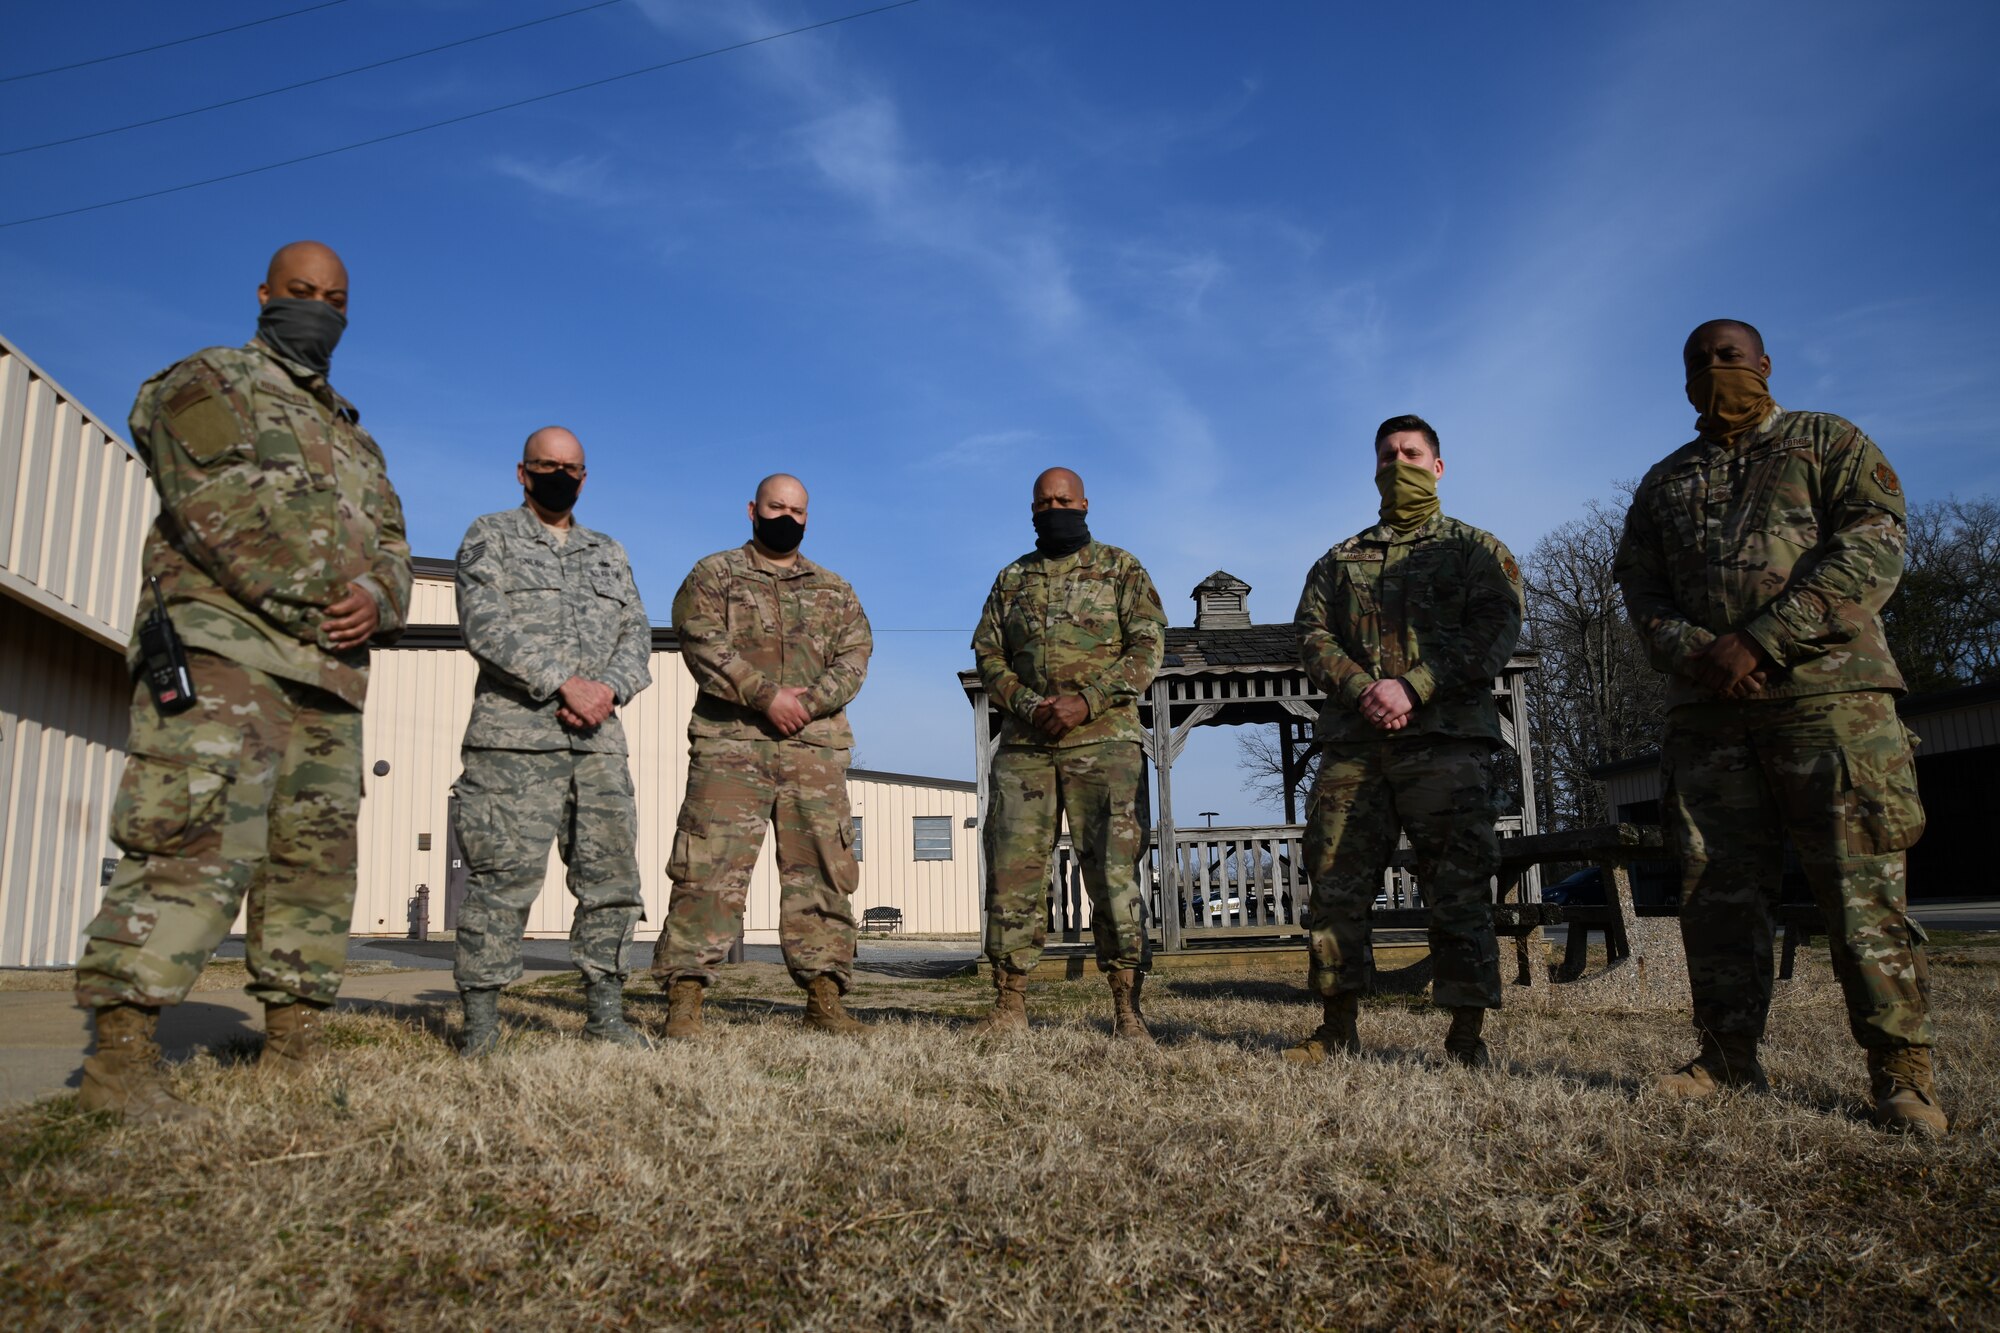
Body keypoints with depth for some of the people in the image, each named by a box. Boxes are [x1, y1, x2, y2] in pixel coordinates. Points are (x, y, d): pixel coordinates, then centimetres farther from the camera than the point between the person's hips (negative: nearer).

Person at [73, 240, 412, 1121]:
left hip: (331, 670, 7)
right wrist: (304, 600, -14)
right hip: (225, 646, -7)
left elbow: (390, 544, 19)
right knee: (197, 841, -16)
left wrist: (375, 599, -4)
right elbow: (217, 505, -9)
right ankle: (119, 1061, -14)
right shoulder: (207, 383, 8)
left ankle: (294, 1049, 12)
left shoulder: (354, 437, 29)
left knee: (317, 857, 5)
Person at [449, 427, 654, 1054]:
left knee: (612, 874, 3)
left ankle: (606, 1013, 11)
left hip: (599, 739, 5)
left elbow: (637, 633, 14)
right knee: (503, 876, -6)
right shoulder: (490, 536, 8)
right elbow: (486, 624, -7)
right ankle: (480, 1020, 2)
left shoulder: (611, 553, 24)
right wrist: (565, 684, -15)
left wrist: (609, 688, -7)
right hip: (513, 736, -5)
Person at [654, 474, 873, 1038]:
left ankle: (824, 1000, 8)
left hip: (815, 746, 3)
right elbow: (705, 645, -5)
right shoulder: (713, 575, 10)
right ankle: (684, 1000, -4)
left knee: (821, 871, 2)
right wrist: (766, 696, -16)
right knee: (709, 869, -8)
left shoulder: (836, 590, 19)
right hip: (729, 743, -3)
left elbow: (854, 656, 6)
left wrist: (808, 702, -12)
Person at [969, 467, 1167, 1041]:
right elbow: (988, 654, 13)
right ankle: (1009, 1005, 8)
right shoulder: (1012, 579, 19)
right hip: (1024, 744, 3)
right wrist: (1026, 705, -7)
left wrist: (1085, 702, -13)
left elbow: (1148, 646, -1)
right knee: (1011, 870, 0)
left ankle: (1127, 1009, -1)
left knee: (1114, 872, -6)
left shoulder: (1120, 568, 9)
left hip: (1104, 741, -3)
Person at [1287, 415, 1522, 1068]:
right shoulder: (1340, 559, 23)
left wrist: (1412, 688, -14)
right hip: (1352, 742, 3)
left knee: (1458, 886, -5)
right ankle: (1339, 1027, 10)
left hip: (1445, 736, -3)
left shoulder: (1476, 548, 14)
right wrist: (1362, 688, -9)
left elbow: (1496, 628, -2)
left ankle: (1467, 1036, 1)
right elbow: (1312, 632, 10)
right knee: (1336, 882, 1)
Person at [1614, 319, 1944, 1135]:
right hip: (1706, 709, 4)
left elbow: (1873, 550, -3)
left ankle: (1901, 1073, 0)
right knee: (1717, 888, 2)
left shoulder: (1830, 442, 12)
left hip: (1829, 692, -3)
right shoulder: (1664, 482, 23)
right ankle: (1728, 1059, 10)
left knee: (1862, 885, -7)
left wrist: (1757, 643, -12)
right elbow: (1641, 588, 14)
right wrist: (1694, 653, -8)